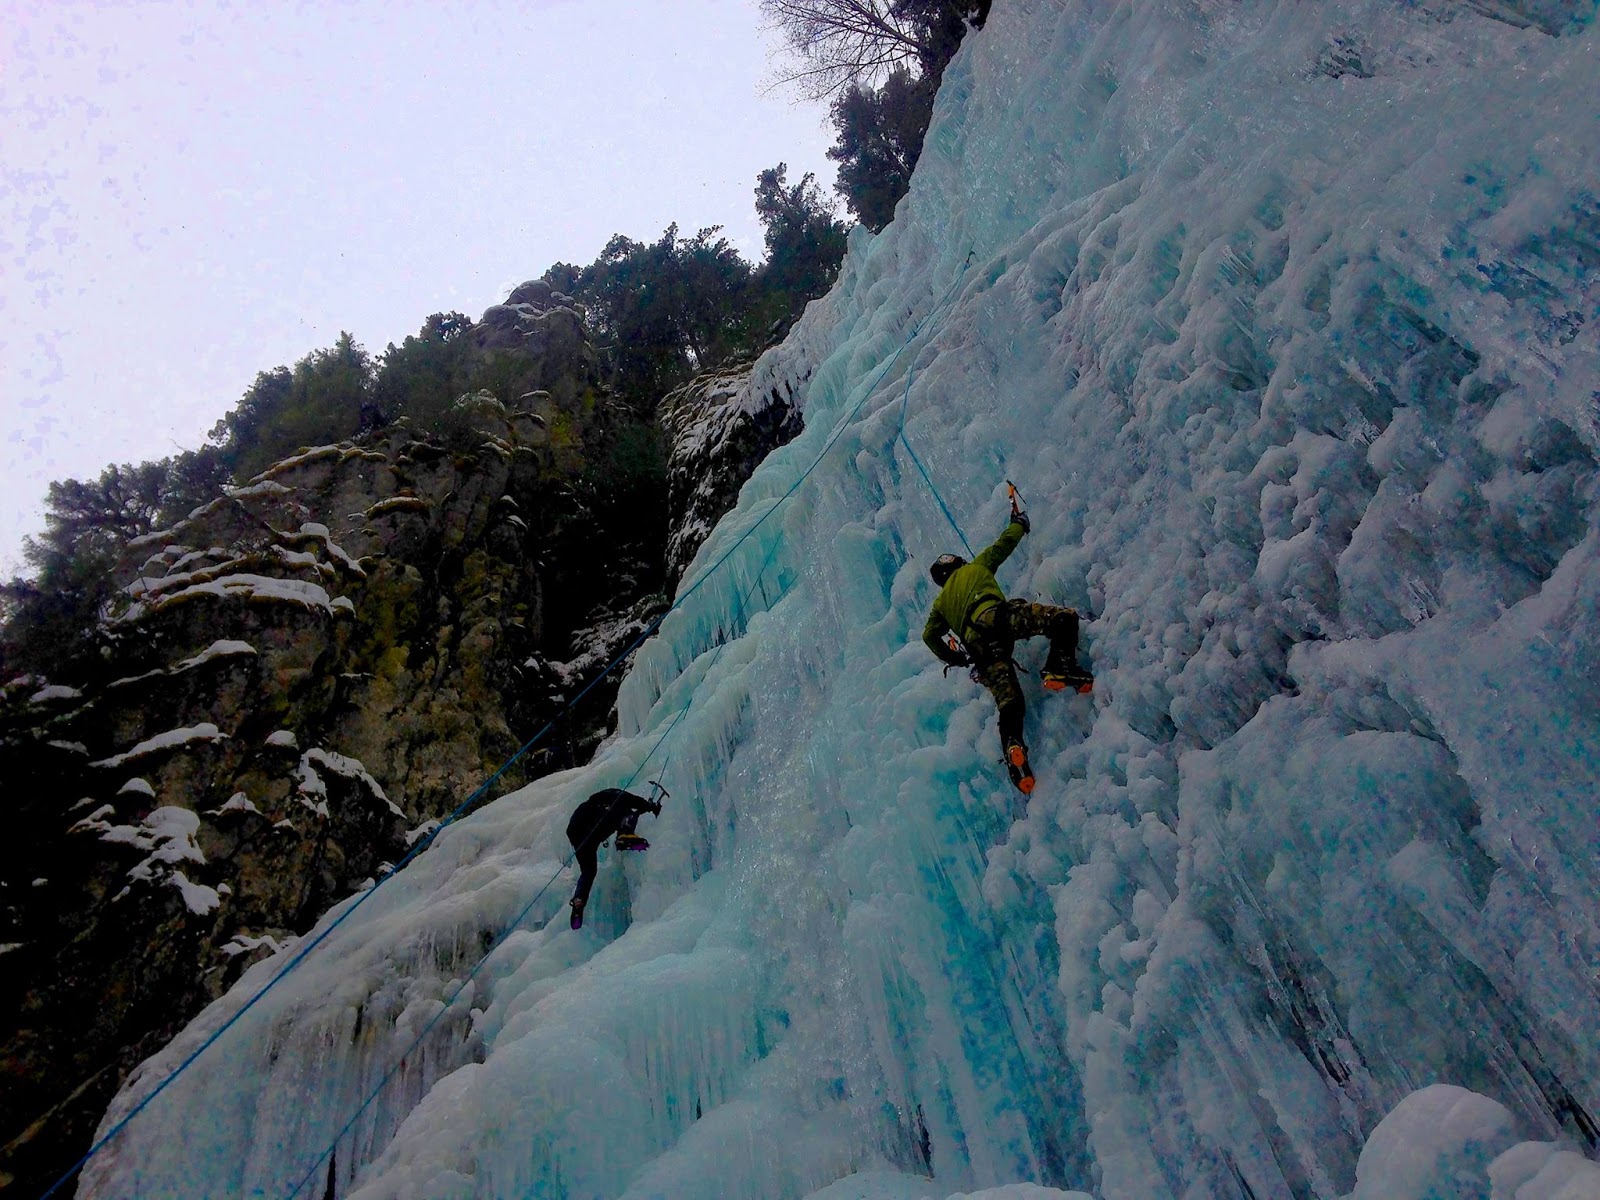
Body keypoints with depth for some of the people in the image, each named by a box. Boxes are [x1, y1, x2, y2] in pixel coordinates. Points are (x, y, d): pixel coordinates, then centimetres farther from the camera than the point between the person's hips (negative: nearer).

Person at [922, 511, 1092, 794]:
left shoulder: (941, 602, 38)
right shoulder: (975, 567, 31)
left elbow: (929, 635, 33)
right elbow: (1005, 542, 37)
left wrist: (953, 658, 44)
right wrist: (1019, 523, 56)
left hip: (977, 644, 4)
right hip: (996, 618, -3)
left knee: (1009, 703, -7)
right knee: (1065, 617, -3)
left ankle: (1014, 748, -33)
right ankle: (1060, 668, -27)